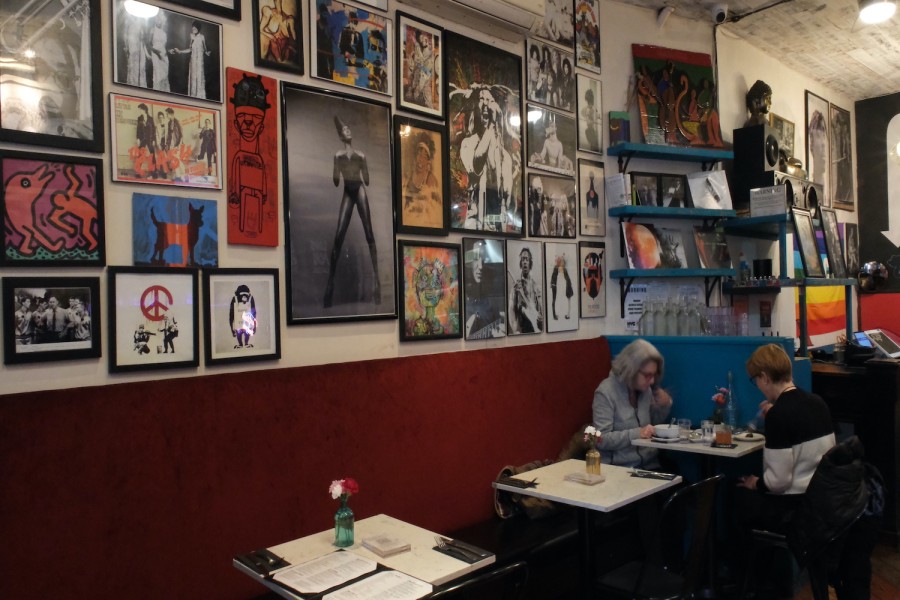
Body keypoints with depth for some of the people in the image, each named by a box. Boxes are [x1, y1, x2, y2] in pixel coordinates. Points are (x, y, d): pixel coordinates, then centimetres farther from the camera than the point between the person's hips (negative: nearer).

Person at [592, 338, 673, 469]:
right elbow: (602, 439, -17)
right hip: (620, 468, -6)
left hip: (650, 464, 6)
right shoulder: (606, 392, -13)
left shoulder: (646, 389, 8)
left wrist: (665, 406, 4)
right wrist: (636, 433, -26)